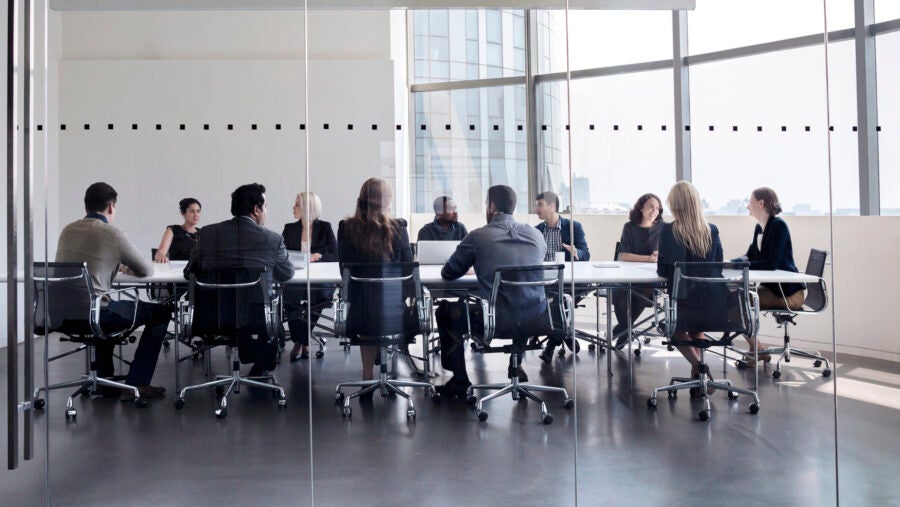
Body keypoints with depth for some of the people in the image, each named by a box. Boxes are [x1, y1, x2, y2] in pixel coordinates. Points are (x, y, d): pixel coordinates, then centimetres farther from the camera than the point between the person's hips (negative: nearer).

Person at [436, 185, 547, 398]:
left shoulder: (478, 236, -5)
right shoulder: (536, 235, 6)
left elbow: (448, 274, 6)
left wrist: (475, 265, 28)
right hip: (536, 318, 4)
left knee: (446, 311, 21)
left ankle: (460, 381, 23)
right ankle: (517, 364, 38)